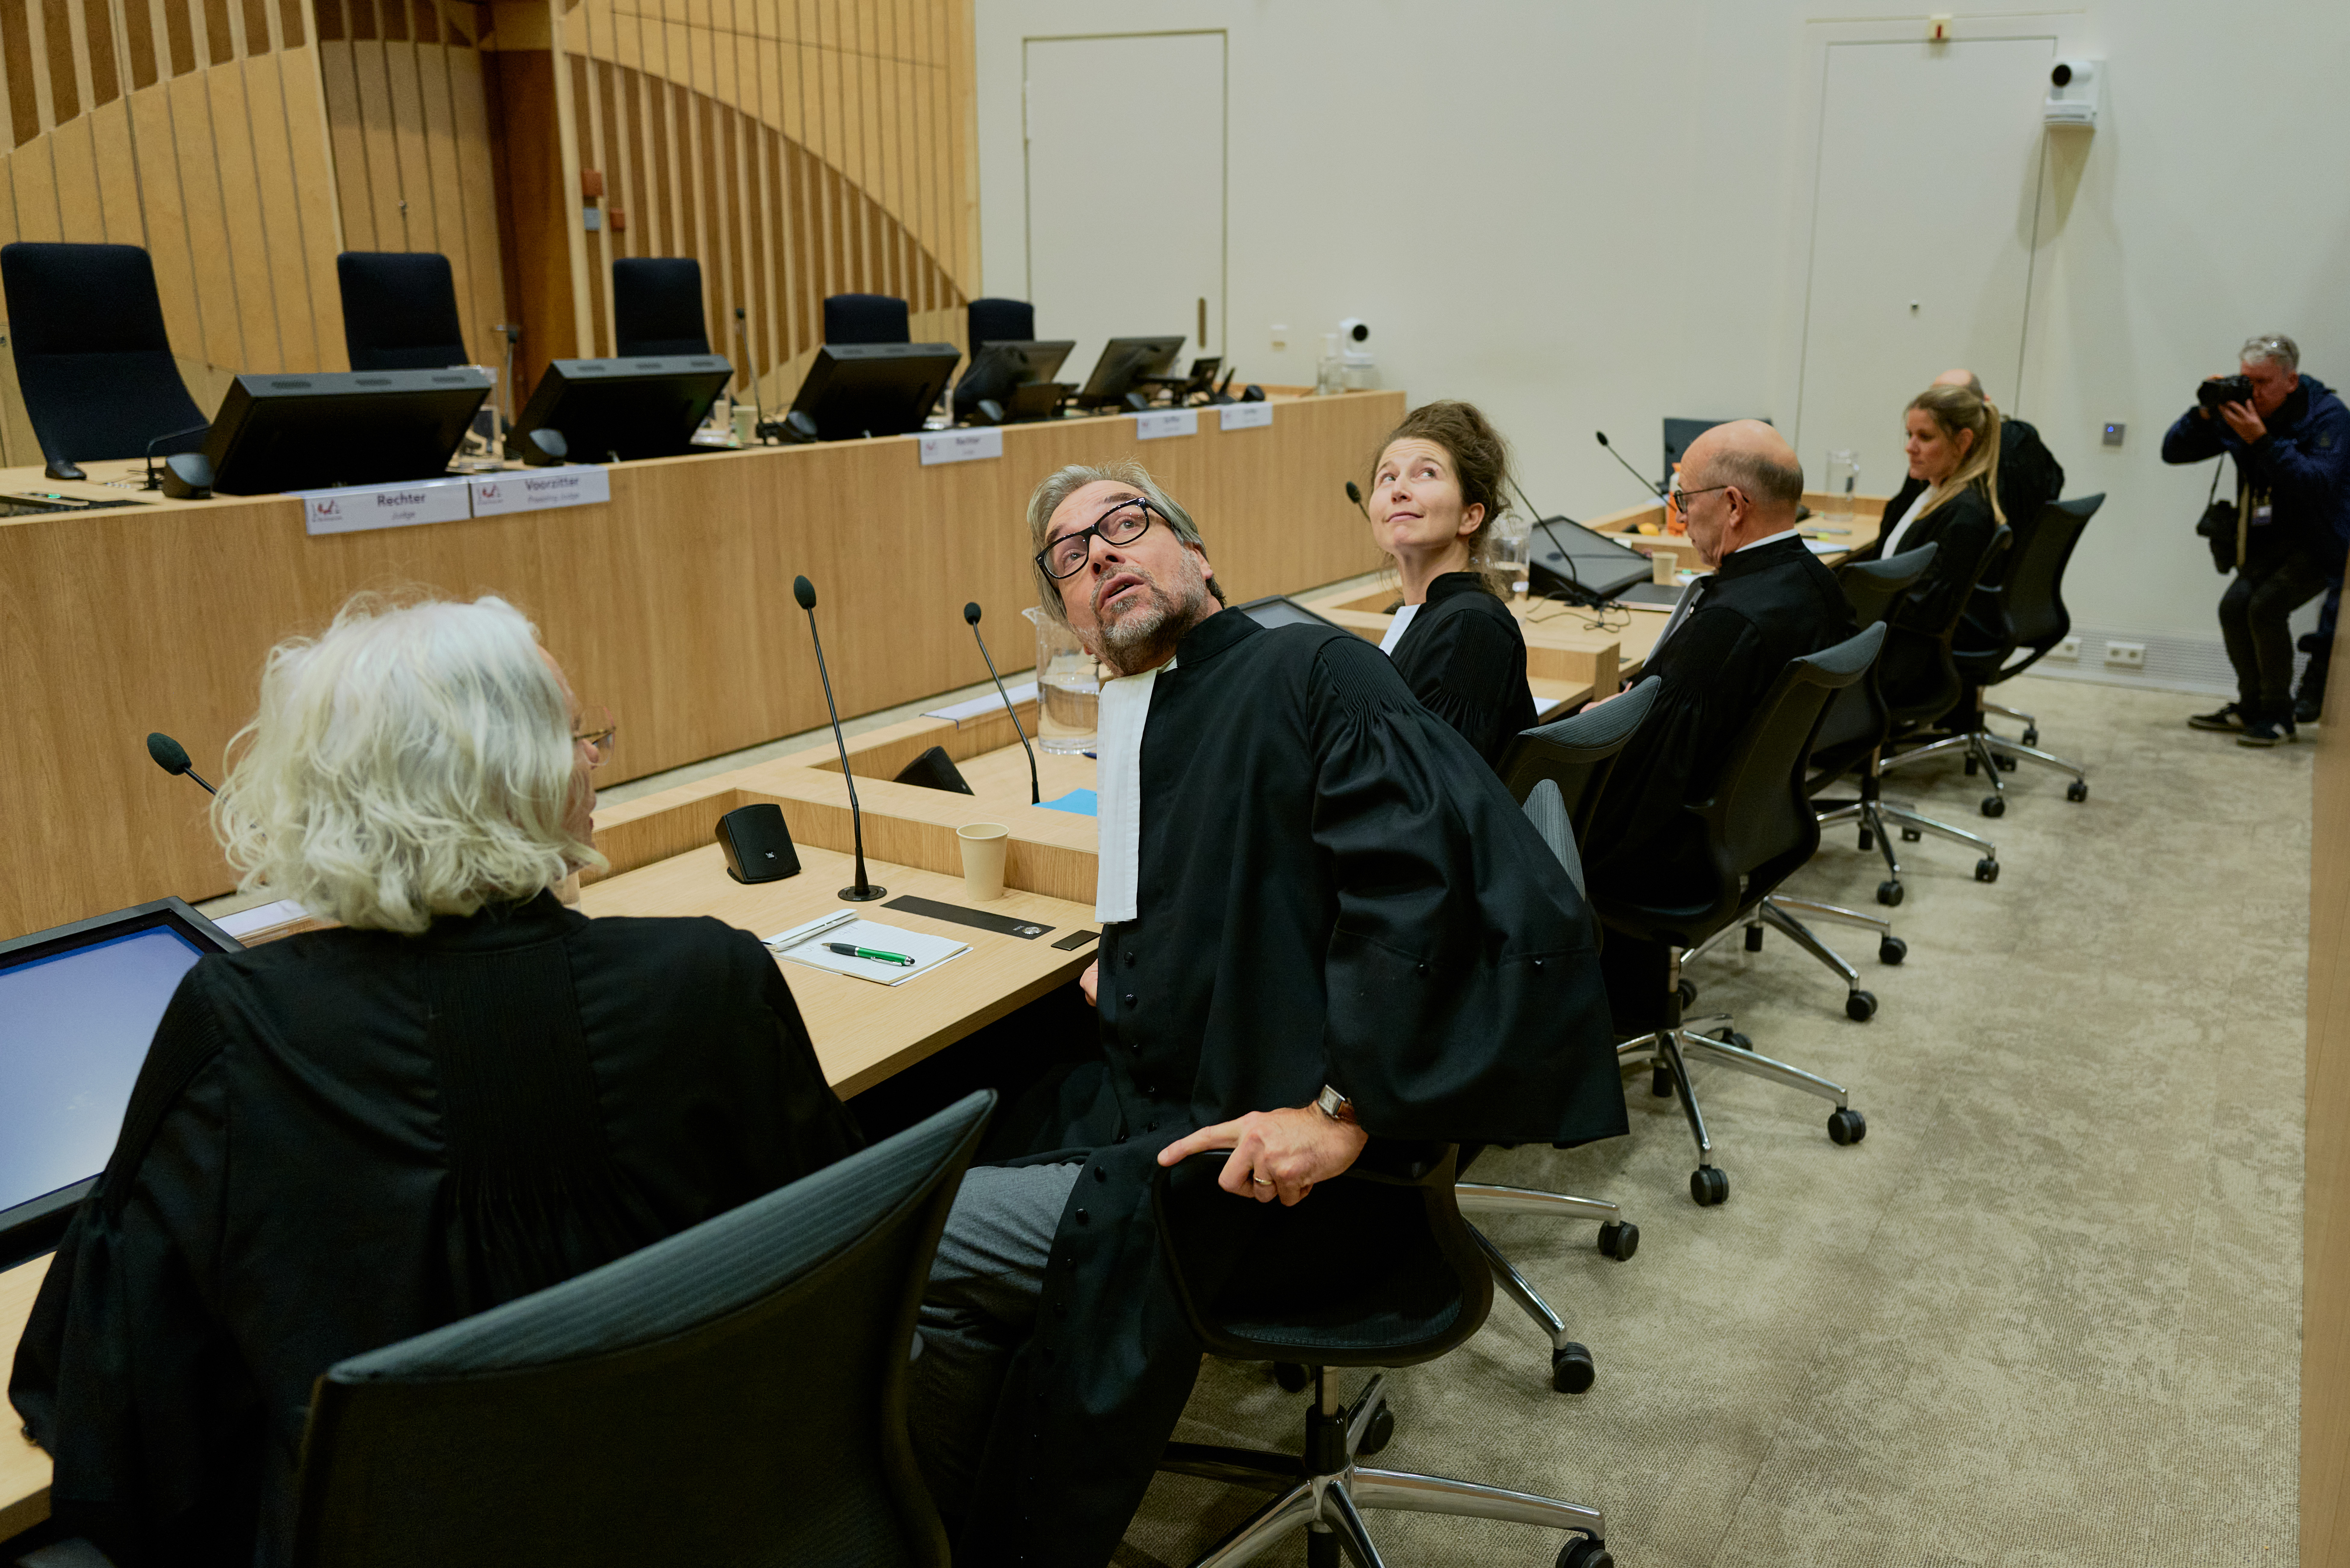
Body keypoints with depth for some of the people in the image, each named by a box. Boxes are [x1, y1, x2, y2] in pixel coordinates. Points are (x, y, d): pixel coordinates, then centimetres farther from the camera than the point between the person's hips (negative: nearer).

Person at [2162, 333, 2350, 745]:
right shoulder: (2238, 409, -2)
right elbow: (2173, 452, -1)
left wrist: (2262, 441, -37)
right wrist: (2204, 414, -19)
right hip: (2270, 541, 6)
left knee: (2266, 606, -24)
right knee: (2235, 606, -11)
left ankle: (2278, 715, -9)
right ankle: (2251, 708, 6)